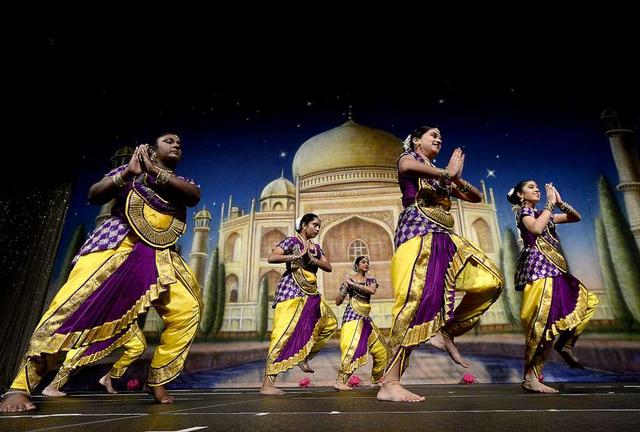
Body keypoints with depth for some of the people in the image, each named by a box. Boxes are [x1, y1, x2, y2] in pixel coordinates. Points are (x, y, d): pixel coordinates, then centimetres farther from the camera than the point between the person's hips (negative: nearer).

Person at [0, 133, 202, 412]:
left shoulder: (181, 182, 19)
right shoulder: (130, 170, 13)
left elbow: (195, 196, -6)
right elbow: (94, 195, 2)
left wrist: (156, 172, -12)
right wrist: (127, 174, -11)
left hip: (158, 258, 3)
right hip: (116, 245, -3)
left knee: (187, 310, -10)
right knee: (72, 303, -17)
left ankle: (157, 382, 2)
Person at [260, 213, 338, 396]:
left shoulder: (316, 248, 17)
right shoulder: (291, 241, -2)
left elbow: (328, 267, 5)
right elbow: (271, 258, -16)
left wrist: (311, 258, -9)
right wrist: (297, 256, -18)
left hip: (311, 293, 8)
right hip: (292, 291, -8)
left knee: (330, 323, 10)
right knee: (284, 333, -14)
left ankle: (304, 358, 20)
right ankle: (267, 384, -12)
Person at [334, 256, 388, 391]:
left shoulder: (371, 280, 13)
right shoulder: (348, 279, 3)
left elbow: (372, 290, -13)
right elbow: (338, 302, 0)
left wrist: (353, 283, -14)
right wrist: (346, 285, -9)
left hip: (366, 318, 6)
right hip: (353, 316, -5)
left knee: (381, 349, 9)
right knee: (353, 347, -23)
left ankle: (376, 378, 28)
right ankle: (340, 381, -19)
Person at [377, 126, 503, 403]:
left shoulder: (442, 175, 30)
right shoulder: (407, 158, 10)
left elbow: (476, 197, 25)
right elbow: (407, 166, -18)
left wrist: (457, 178, 6)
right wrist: (448, 173, -8)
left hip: (444, 239, 8)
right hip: (418, 234, -8)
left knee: (491, 281, -2)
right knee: (418, 300, -22)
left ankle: (446, 332, 3)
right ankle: (389, 384, -21)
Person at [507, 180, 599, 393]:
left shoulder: (544, 213, 24)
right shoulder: (523, 211, 1)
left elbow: (576, 217, 22)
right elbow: (536, 228, -20)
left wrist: (560, 203, 7)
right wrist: (551, 203, -10)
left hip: (553, 270, 9)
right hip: (538, 268, -9)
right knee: (542, 322, -14)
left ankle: (565, 344, 15)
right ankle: (530, 378, -11)